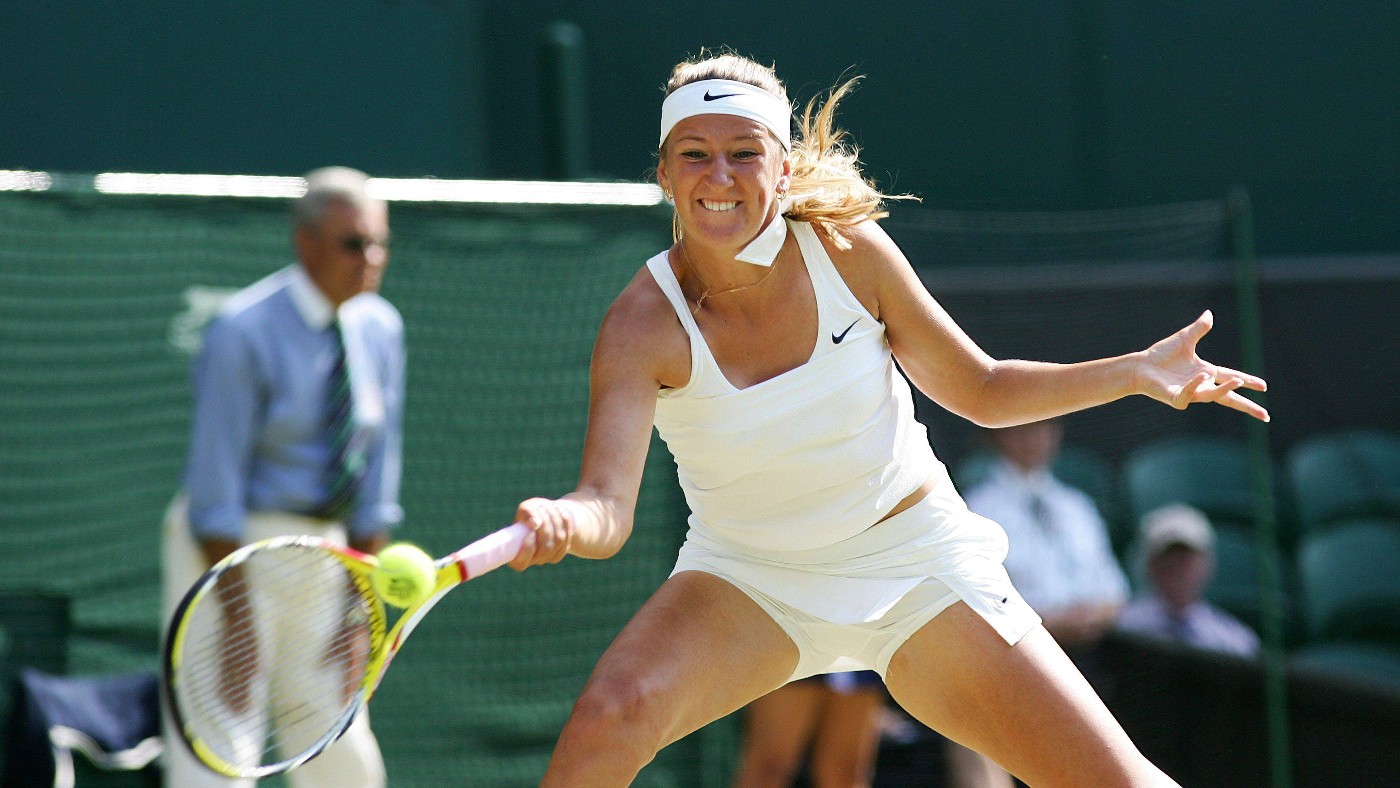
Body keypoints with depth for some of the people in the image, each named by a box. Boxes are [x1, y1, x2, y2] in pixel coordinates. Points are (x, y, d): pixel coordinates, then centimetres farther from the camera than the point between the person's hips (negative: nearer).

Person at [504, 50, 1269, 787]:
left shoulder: (849, 251, -16)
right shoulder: (644, 324, -21)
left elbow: (979, 390, -1)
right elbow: (607, 510, -32)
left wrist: (1136, 372, -13)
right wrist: (557, 524, -56)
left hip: (914, 562, 1)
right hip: (747, 581, -1)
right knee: (608, 717, -30)